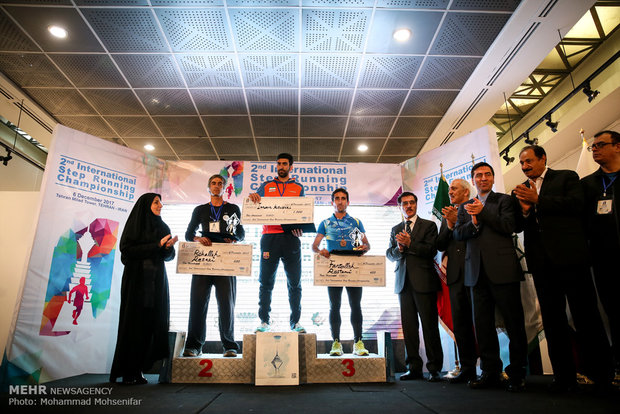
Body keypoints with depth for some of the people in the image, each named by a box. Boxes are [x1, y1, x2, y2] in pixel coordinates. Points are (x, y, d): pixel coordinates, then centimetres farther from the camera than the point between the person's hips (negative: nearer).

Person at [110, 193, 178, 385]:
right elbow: (128, 250, -11)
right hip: (136, 281, -4)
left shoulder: (163, 227, 14)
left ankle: (138, 370, 7)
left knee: (152, 323, -1)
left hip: (156, 282, 4)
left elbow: (169, 256, 11)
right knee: (134, 323, -3)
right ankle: (128, 373, 6)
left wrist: (168, 247, -11)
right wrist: (157, 245, -15)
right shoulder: (135, 225, 1)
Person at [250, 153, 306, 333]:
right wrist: (253, 197, -11)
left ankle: (295, 322, 10)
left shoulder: (298, 188, 17)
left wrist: (300, 228, -10)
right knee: (266, 282, 2)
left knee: (294, 283, 2)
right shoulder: (266, 186, 18)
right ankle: (264, 321, 10)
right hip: (270, 236, 0)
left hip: (291, 238, 0)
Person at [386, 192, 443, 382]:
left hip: (424, 281, -4)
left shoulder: (428, 225, 5)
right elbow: (389, 255, 10)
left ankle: (435, 368, 9)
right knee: (408, 326, 7)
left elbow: (431, 250, -8)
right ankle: (414, 368, 16)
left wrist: (410, 244, -17)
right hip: (403, 283, 4)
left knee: (430, 325, -1)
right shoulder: (395, 229, 17)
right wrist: (399, 248, -10)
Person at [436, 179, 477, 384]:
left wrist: (458, 221, -14)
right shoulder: (447, 216, 19)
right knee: (460, 324, 7)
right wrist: (449, 226, -5)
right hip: (456, 275, 5)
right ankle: (468, 369, 15)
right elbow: (440, 246, 9)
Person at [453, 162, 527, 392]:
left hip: (502, 269, -4)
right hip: (477, 271, 4)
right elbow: (458, 233, 6)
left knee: (513, 322, 1)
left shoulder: (504, 200, 8)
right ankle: (490, 372, 15)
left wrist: (482, 212, -8)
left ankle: (517, 373, 13)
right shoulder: (466, 207, 19)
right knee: (482, 323, 5)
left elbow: (509, 226, -8)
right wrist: (473, 222, -12)